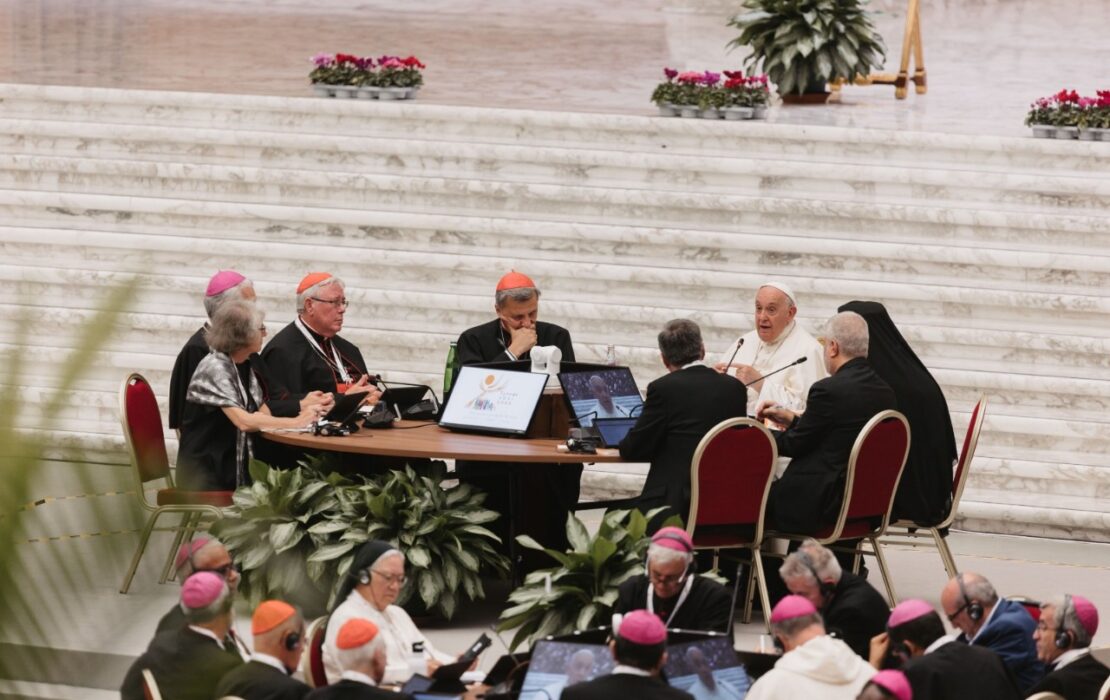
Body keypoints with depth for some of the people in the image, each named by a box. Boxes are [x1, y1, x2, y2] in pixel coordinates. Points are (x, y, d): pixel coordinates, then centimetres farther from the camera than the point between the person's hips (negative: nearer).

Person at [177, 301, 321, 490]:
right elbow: (244, 421, -27)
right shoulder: (214, 368, -16)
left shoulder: (245, 367, 11)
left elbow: (265, 415, 5)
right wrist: (296, 422, -22)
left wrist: (306, 414, -12)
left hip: (235, 470, 8)